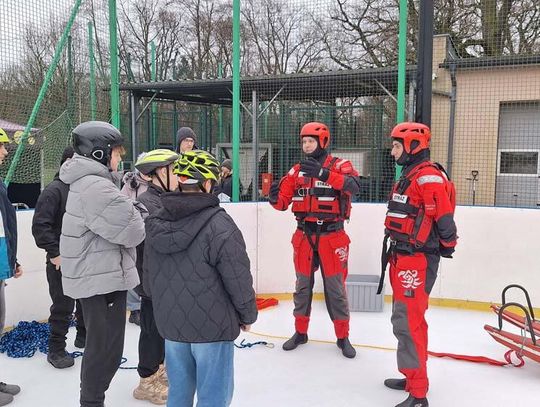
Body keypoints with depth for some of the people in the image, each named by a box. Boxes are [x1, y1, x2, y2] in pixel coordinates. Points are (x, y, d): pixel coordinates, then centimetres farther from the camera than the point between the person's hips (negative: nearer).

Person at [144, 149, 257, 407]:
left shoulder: (155, 224, -1)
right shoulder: (218, 224, -20)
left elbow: (149, 278, 9)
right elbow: (238, 278, -17)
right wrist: (248, 315, 0)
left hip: (170, 324, 6)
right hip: (212, 326, -6)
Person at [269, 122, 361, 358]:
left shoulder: (339, 165, -5)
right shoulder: (297, 170, 8)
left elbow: (353, 186, -27)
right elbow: (284, 201, 4)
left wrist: (323, 173, -38)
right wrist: (275, 198, -20)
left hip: (332, 235, -4)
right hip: (304, 235, 4)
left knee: (335, 286, 5)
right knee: (303, 284, 14)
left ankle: (343, 337, 20)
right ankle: (300, 332, 29)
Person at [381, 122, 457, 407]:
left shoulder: (428, 176, -16)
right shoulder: (408, 175, 17)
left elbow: (444, 217, -20)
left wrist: (447, 244, -8)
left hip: (418, 259, -11)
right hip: (402, 256, 11)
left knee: (408, 321, -10)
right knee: (402, 318, 17)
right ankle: (414, 376, 32)